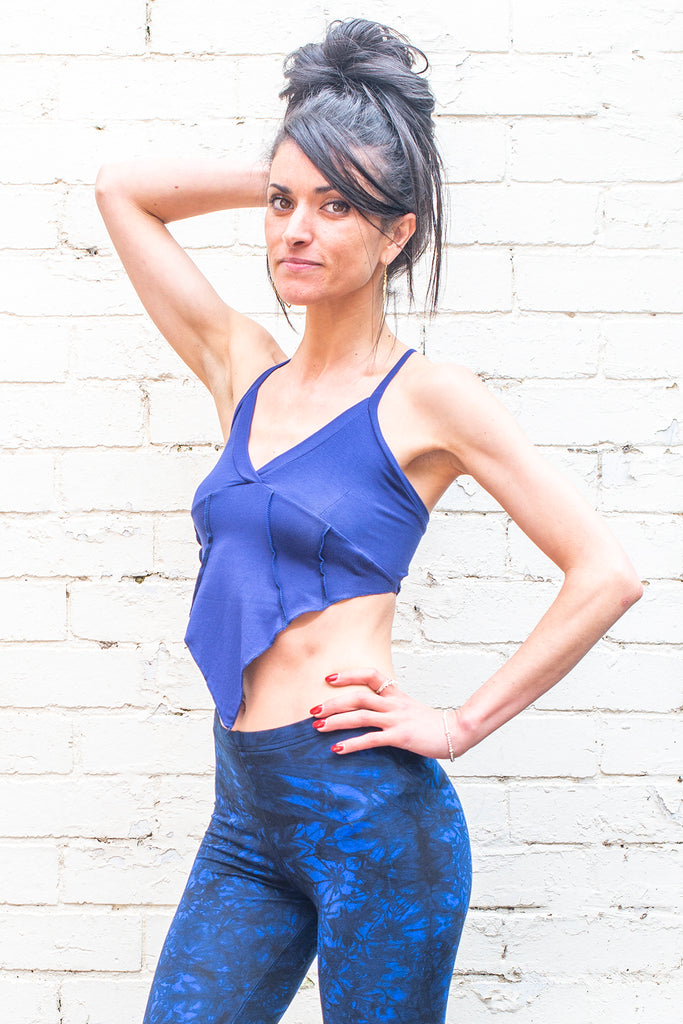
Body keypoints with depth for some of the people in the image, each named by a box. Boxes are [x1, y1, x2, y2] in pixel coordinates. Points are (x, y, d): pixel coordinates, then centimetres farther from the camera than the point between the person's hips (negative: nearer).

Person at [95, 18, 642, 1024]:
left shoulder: (426, 397, -6)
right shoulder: (243, 371, 10)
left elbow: (607, 573, -8)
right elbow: (120, 187, 18)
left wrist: (461, 723, -7)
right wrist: (279, 179, 12)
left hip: (367, 804, -5)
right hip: (247, 820, 6)